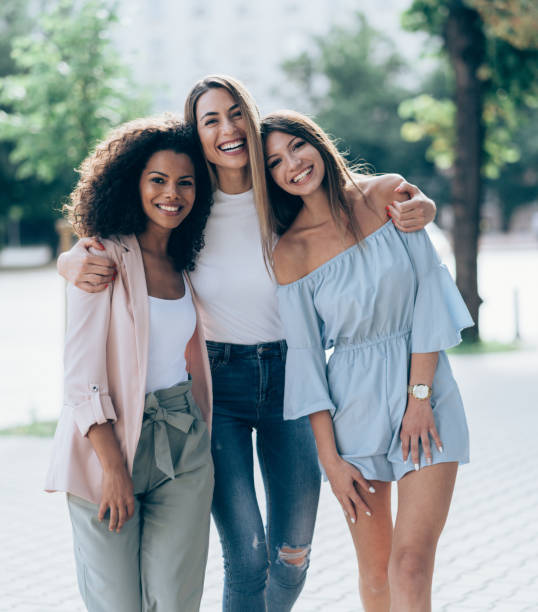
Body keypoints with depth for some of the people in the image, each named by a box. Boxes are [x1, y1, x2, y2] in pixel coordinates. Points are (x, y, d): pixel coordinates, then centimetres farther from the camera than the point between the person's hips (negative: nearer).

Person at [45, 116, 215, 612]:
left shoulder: (184, 264, 11)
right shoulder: (102, 259, -8)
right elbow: (81, 375, -12)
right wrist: (114, 468, -15)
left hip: (184, 443, 5)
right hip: (109, 441, -5)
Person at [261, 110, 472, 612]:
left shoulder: (386, 195, -2)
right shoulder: (291, 252, -3)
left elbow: (428, 291, -3)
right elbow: (305, 355, -2)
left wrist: (420, 395, -10)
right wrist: (330, 458, -5)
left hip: (424, 387, 0)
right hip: (354, 403, 0)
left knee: (411, 562, -10)